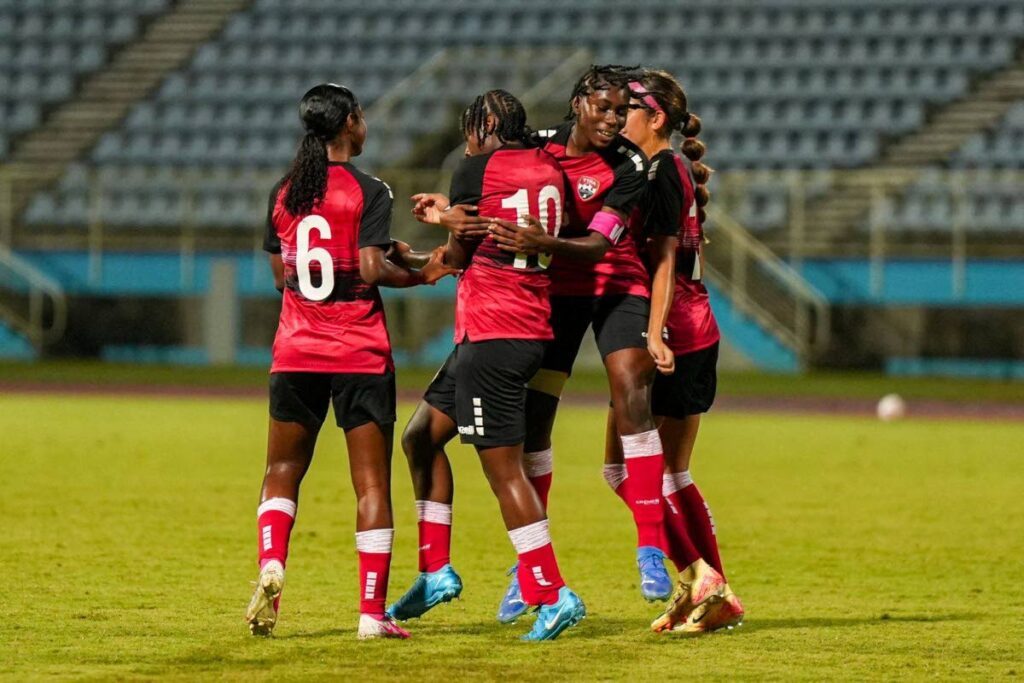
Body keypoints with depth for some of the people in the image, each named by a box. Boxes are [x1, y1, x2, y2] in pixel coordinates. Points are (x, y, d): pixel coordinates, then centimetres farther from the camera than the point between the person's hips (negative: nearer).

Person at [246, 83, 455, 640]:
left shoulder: (284, 192, 7)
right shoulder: (368, 192, -8)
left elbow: (280, 273, 12)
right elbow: (372, 269, -17)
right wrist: (421, 272, 1)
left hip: (296, 353, 4)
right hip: (360, 354, -4)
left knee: (282, 471, 15)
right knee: (371, 483, 1)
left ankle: (270, 566, -9)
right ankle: (373, 612, -2)